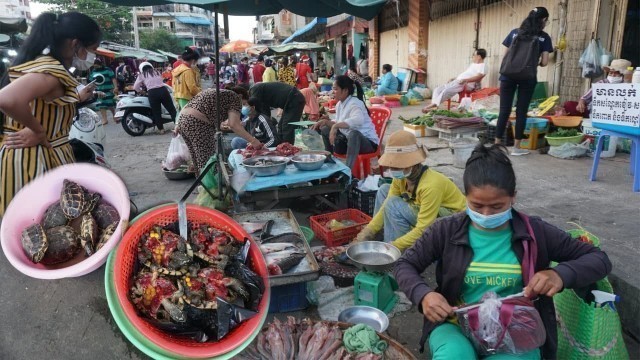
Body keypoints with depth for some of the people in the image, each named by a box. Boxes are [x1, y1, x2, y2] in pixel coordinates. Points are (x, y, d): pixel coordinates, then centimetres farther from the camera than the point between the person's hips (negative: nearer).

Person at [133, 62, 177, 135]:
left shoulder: (142, 75, 13)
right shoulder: (157, 72, 21)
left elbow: (135, 87, 13)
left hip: (152, 93, -2)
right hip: (163, 90, 2)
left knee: (156, 112, 7)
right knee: (172, 109, 7)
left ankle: (161, 129, 9)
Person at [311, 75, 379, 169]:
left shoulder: (355, 103, -21)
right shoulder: (340, 104, 4)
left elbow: (358, 120, -43)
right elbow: (338, 123, 16)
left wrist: (335, 126, -46)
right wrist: (326, 122, -3)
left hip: (368, 142, -9)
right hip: (350, 140, 9)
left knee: (353, 133, -41)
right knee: (325, 129, 11)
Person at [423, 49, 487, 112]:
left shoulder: (482, 66, -1)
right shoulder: (472, 64, 29)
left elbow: (479, 77, -17)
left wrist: (465, 80, -29)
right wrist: (453, 78, 19)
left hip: (466, 84, -10)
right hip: (456, 81, 10)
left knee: (447, 90, -33)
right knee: (438, 89, -8)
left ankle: (434, 105, -34)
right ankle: (433, 104, -25)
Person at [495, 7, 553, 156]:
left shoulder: (514, 32, 12)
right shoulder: (544, 37, 4)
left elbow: (505, 55, 11)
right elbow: (544, 62, 2)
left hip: (508, 75, 2)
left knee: (504, 110, 4)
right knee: (521, 111, 2)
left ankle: (497, 144, 5)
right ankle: (516, 147, 6)